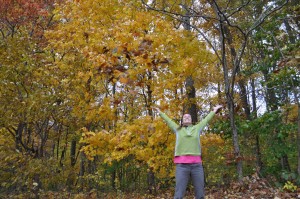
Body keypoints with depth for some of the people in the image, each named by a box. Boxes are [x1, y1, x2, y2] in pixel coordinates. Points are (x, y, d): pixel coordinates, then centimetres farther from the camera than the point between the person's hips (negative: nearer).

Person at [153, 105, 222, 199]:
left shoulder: (197, 128, 18)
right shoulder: (178, 129, 16)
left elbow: (206, 120, 31)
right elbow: (168, 120, 28)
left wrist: (214, 111, 43)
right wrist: (160, 112, 41)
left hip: (197, 164, 2)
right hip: (182, 165, -1)